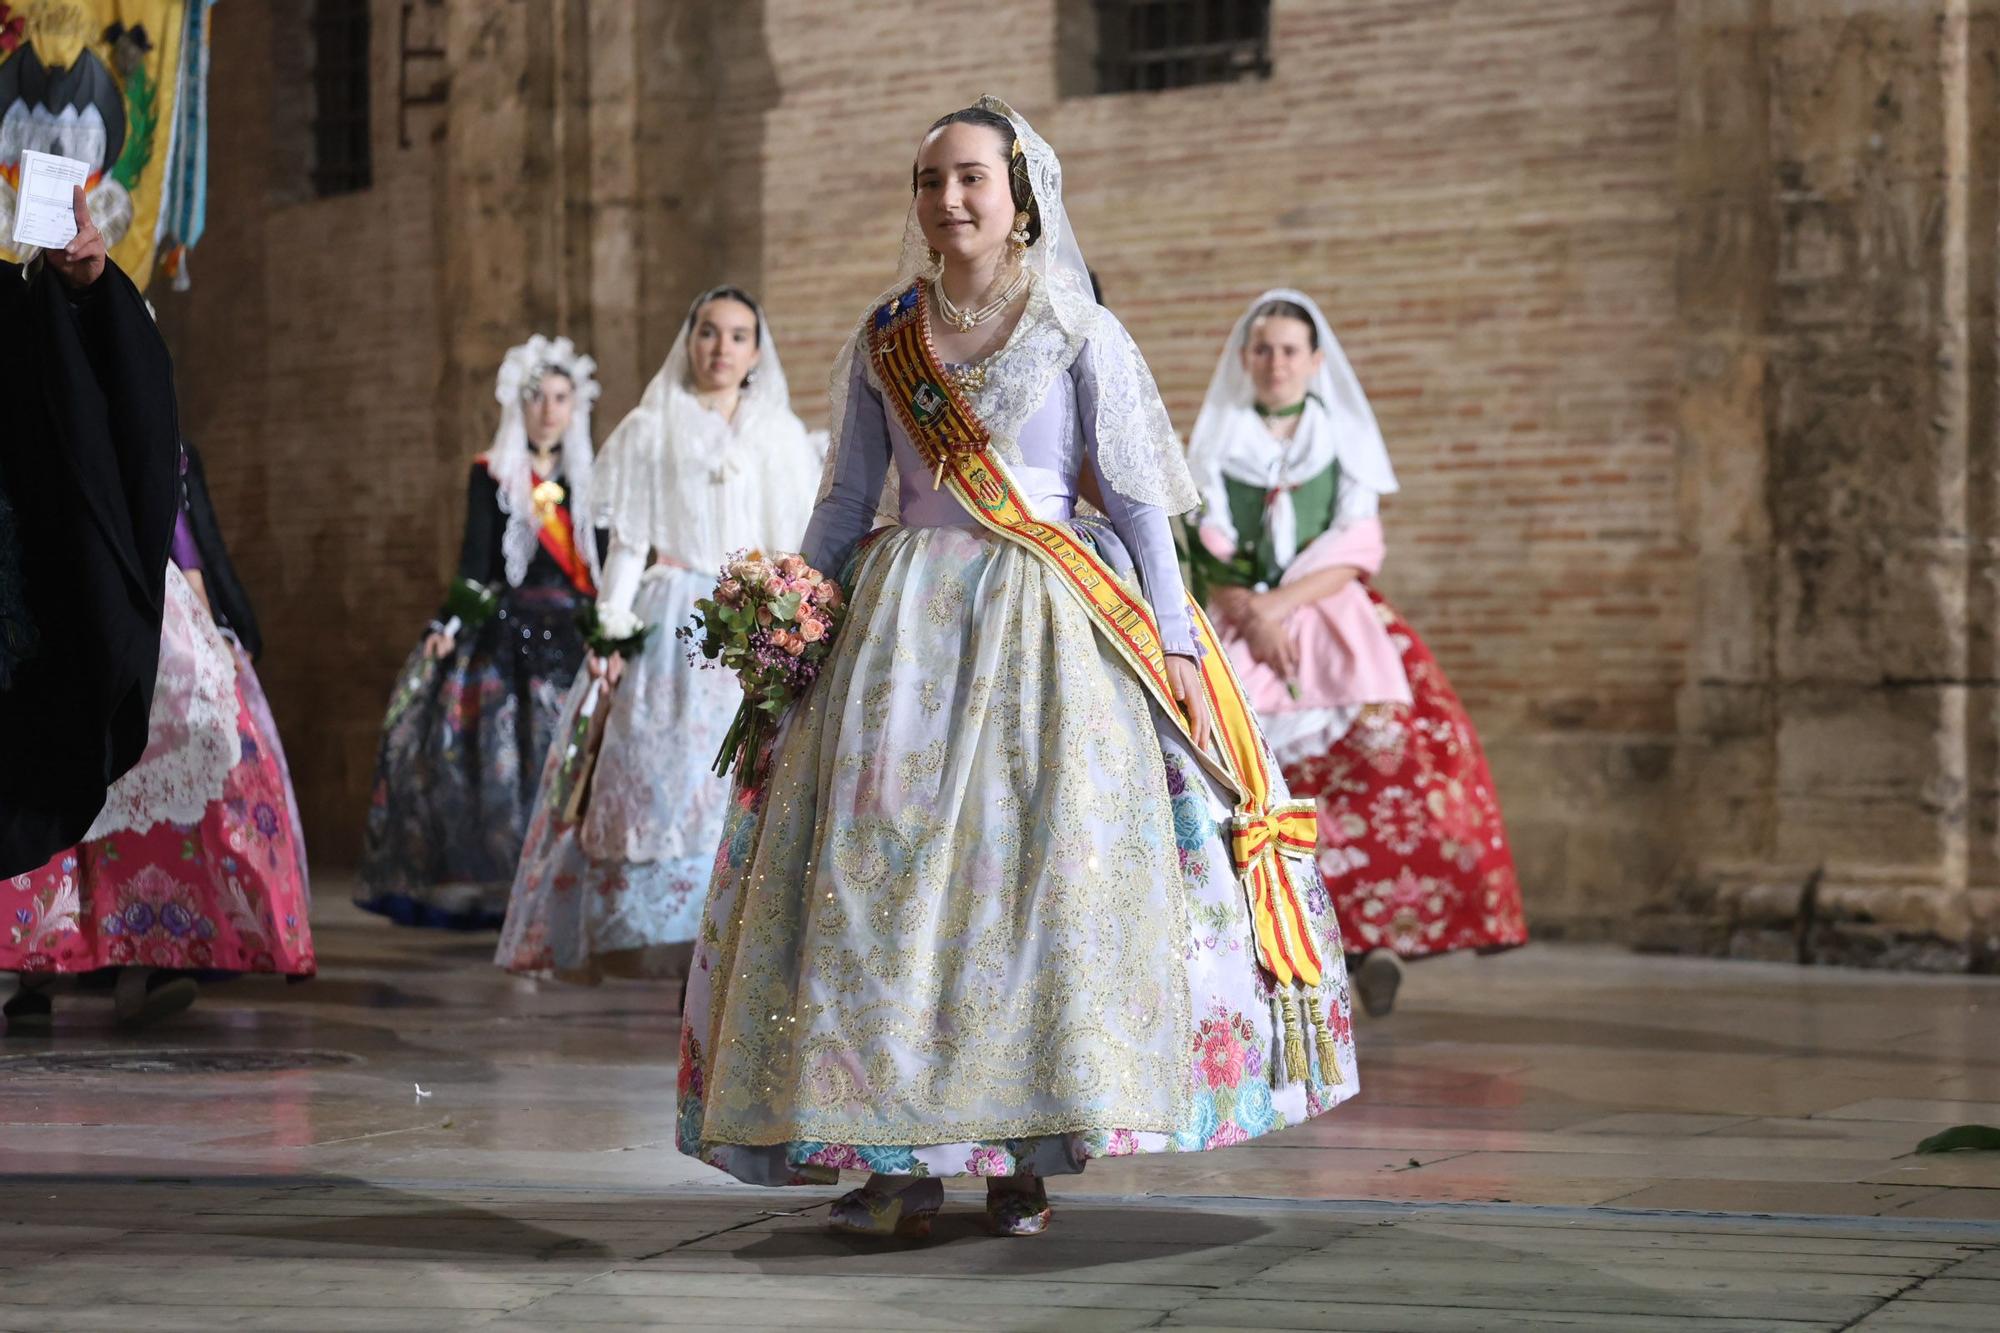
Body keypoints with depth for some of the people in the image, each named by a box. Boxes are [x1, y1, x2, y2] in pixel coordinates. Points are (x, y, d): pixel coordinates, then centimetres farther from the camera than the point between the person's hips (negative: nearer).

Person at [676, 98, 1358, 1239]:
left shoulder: (1082, 336, 3)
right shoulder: (884, 341, 12)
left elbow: (1138, 503, 2)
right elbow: (847, 501, 17)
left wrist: (1176, 645, -5)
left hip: (1046, 629, -3)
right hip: (902, 625, 3)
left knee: (1043, 866, -9)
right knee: (887, 866, -6)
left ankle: (1027, 1154, -1)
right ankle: (902, 1157, -1)